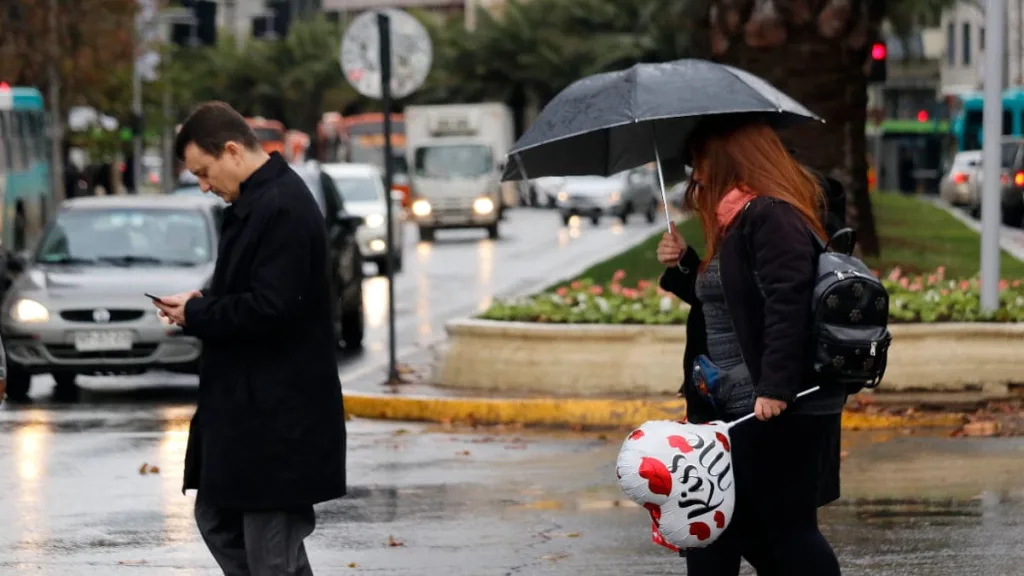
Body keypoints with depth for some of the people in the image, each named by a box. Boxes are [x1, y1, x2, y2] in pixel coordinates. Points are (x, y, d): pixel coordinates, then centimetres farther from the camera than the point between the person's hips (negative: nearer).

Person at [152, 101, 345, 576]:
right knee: (216, 518, 16)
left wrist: (197, 314, -13)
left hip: (278, 415, -11)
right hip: (242, 403, 11)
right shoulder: (254, 202, 14)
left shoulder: (283, 209, -19)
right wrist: (201, 306, 5)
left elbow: (270, 308, -26)